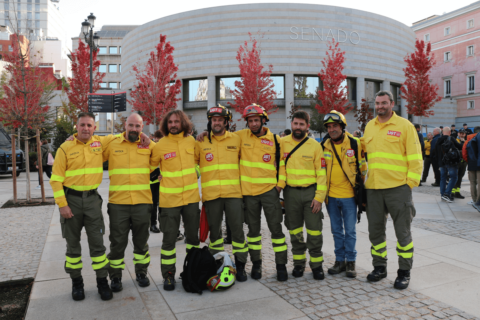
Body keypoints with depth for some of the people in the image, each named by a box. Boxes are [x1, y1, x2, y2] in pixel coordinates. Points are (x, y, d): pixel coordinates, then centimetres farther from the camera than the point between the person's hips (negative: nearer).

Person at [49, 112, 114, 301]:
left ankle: (102, 281, 15)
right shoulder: (65, 148, -5)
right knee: (73, 243, 9)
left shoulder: (99, 143, 2)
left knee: (97, 242, 4)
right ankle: (76, 282, 24)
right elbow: (56, 179, -5)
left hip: (92, 198, 1)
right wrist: (62, 204, -10)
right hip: (71, 198, -1)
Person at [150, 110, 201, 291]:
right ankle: (168, 275, 18)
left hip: (191, 196, 3)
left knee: (193, 235, 14)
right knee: (169, 238, 2)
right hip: (169, 199, -3)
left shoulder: (191, 141, 3)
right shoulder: (160, 145, -6)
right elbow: (150, 166, 5)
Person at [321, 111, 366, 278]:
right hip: (331, 195, 3)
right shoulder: (324, 146, 2)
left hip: (349, 195, -3)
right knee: (336, 230, 12)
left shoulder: (355, 144, -5)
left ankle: (350, 261, 20)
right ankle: (340, 260, 25)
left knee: (350, 231, 5)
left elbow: (362, 167, 3)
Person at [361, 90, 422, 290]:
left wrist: (411, 181, -9)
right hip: (373, 188, 5)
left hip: (398, 187, -5)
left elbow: (415, 157, -5)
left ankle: (404, 272, 19)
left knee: (402, 231, 5)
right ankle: (379, 267, 29)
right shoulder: (369, 127, 12)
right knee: (375, 230, 13)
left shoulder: (404, 126, -3)